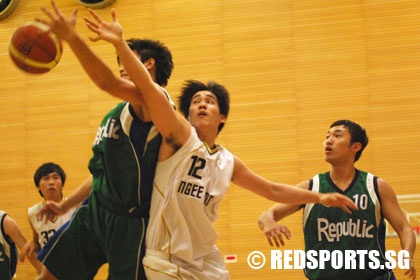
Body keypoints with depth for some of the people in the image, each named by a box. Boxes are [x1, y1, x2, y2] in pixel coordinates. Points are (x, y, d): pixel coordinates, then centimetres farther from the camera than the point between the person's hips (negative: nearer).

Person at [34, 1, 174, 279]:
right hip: (94, 213, 8)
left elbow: (108, 82, -30)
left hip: (130, 223, -8)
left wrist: (71, 35, -35)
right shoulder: (116, 113, 17)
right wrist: (65, 204, 21)